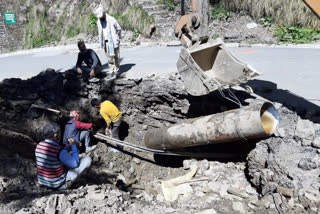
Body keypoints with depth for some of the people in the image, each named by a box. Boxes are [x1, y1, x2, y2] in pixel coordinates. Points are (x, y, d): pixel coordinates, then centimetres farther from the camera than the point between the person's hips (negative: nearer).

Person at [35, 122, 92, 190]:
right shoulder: (59, 151, -29)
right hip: (59, 185, -8)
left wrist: (70, 146, 10)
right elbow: (75, 164, -14)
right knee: (87, 159, -5)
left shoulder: (39, 146, -4)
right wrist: (73, 146, -6)